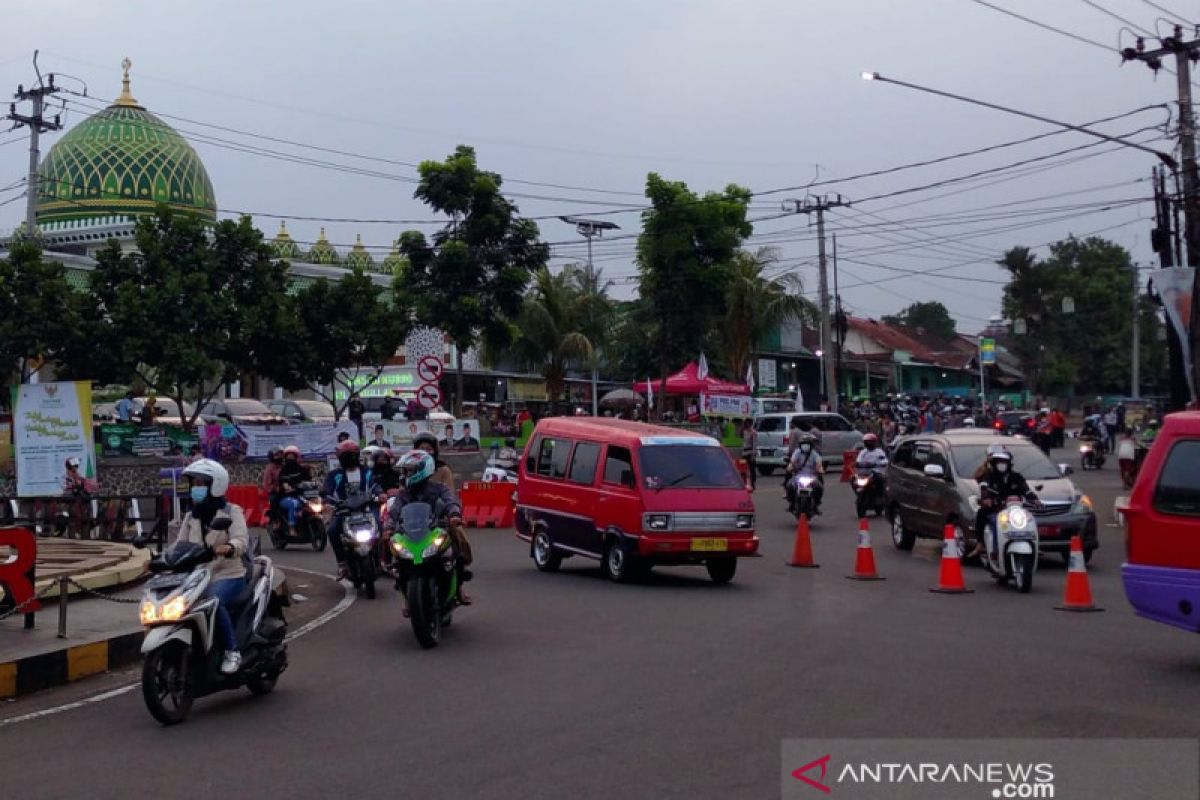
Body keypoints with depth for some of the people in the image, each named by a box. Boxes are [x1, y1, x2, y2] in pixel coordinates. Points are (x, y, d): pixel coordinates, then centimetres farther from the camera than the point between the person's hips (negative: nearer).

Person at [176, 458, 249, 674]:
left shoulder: (231, 511, 0)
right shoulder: (190, 517, 17)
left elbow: (241, 540, -17)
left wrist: (227, 548, -40)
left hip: (228, 575, -6)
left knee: (214, 602, -35)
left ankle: (232, 651, -22)